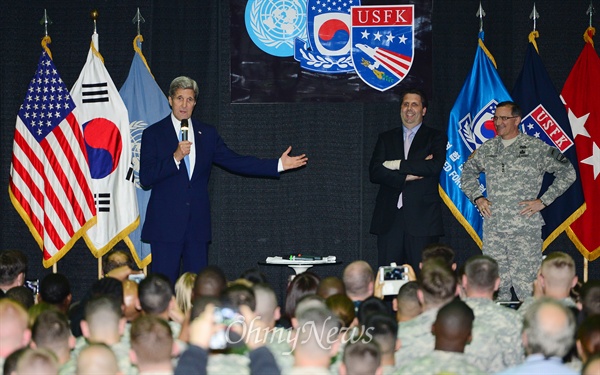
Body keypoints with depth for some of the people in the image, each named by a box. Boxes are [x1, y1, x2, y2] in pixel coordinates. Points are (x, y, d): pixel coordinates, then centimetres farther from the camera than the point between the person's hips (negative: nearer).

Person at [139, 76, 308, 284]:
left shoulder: (207, 134, 13)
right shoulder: (153, 134, 1)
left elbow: (234, 162, 12)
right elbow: (145, 178, -8)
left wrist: (278, 165, 6)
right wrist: (175, 158, -20)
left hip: (198, 223, 4)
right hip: (166, 223, -4)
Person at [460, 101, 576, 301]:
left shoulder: (536, 148, -1)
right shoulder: (488, 148, 12)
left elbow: (567, 172, 0)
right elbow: (467, 172, 27)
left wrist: (543, 201, -5)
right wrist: (477, 198, 12)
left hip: (525, 228, -4)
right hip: (493, 228, 5)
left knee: (526, 285, -9)